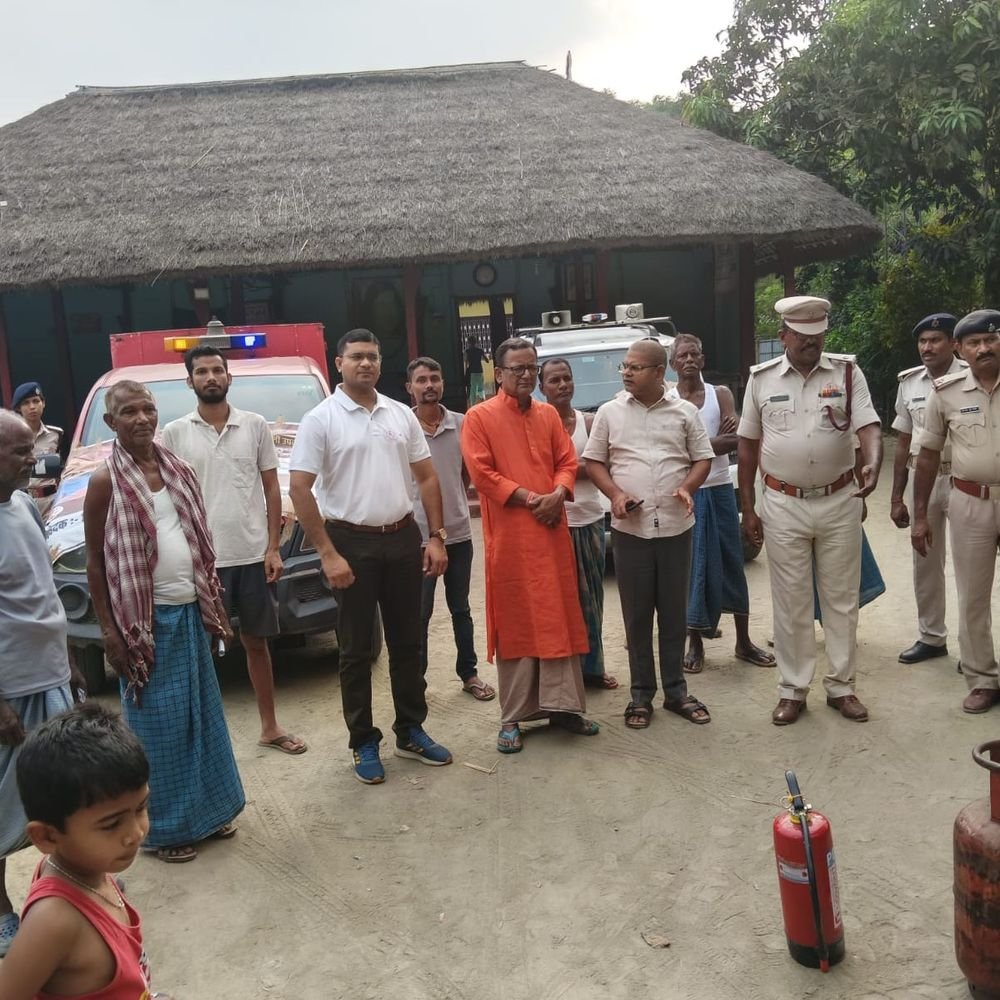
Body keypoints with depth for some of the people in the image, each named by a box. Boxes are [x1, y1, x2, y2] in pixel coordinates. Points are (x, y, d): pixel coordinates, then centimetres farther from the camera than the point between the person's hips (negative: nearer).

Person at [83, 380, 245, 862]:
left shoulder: (178, 469, 6)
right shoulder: (106, 482, -11)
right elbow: (96, 563, -8)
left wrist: (213, 604, 12)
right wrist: (110, 631, -11)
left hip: (190, 610, 6)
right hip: (146, 619, -6)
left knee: (202, 711, 14)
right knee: (158, 722, 4)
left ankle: (208, 809, 30)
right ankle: (165, 826, 19)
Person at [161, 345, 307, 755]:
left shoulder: (255, 425, 2)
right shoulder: (175, 433, -1)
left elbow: (271, 488, 5)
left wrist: (273, 547, -1)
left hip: (253, 555, 2)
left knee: (256, 642, 15)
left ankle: (270, 727, 28)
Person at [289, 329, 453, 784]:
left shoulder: (402, 414, 7)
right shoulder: (320, 419, -6)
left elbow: (426, 477, 11)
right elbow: (300, 490, -11)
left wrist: (435, 536, 2)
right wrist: (328, 554, -16)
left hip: (403, 538, 4)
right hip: (351, 542, -4)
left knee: (407, 641, 13)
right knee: (356, 649, 5)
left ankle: (410, 731, 27)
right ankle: (364, 743, 18)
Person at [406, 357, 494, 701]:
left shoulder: (461, 424, 0)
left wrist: (453, 501, 10)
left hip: (459, 531, 3)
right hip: (419, 535, -3)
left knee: (461, 609, 16)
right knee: (419, 614, 6)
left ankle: (469, 674, 28)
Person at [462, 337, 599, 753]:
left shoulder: (548, 414, 13)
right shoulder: (479, 417, -3)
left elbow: (567, 461, 11)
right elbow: (481, 473, -10)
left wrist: (558, 495, -9)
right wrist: (529, 498, -15)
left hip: (552, 530, 5)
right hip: (509, 535, -4)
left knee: (559, 618, 8)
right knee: (514, 622, 2)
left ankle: (563, 705, 19)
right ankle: (513, 717, 11)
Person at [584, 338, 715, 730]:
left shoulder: (685, 412, 4)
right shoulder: (610, 412, 3)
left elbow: (703, 458, 8)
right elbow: (593, 462, 6)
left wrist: (687, 487, -11)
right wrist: (615, 494, -11)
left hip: (676, 526, 1)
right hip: (630, 528, 0)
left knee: (674, 612, 8)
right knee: (636, 614, 6)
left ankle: (676, 690, 21)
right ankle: (641, 693, 17)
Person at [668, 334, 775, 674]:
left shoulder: (721, 394, 4)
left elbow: (734, 440, -10)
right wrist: (714, 442, -14)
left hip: (720, 491, 2)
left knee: (732, 563, 7)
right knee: (693, 566, 3)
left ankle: (744, 642, 18)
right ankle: (695, 644, 14)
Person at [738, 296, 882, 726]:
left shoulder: (847, 372, -1)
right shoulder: (761, 378, 1)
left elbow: (868, 425, -10)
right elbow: (747, 446, 5)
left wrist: (872, 464, -33)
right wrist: (747, 508, 3)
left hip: (839, 502, 0)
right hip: (783, 505, 0)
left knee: (841, 598, 10)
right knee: (790, 603, 7)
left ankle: (841, 686, 24)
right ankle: (792, 690, 19)